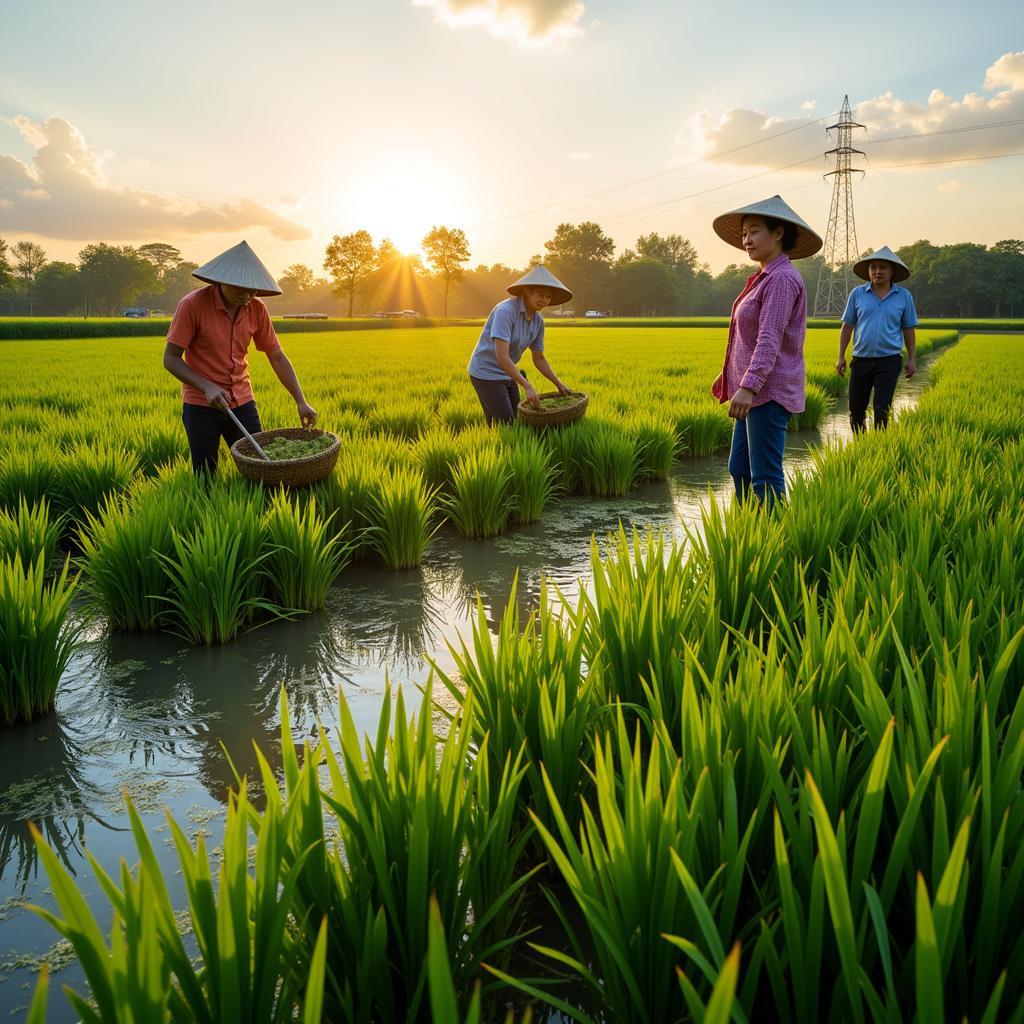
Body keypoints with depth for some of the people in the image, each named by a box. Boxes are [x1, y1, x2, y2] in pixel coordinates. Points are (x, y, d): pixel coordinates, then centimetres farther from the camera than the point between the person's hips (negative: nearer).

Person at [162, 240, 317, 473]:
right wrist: (207, 387, -26)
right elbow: (170, 359, -12)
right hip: (201, 405, -3)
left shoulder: (257, 309, -4)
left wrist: (301, 402, -2)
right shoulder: (193, 305, -17)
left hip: (243, 402, 3)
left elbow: (277, 357, 4)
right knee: (206, 480, 4)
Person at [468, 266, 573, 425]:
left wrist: (558, 383, 6)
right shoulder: (505, 311, -25)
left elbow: (539, 358, 14)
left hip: (506, 375, 8)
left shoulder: (538, 321, 0)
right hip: (486, 374, -8)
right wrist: (527, 386, -32)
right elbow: (502, 356, -32)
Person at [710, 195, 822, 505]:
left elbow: (770, 339, -23)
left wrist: (748, 387, -32)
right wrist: (729, 376, 28)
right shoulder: (766, 278, 16)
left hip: (769, 391, -10)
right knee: (739, 468, 14)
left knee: (765, 476, -6)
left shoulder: (783, 278, -13)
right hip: (755, 390, 10)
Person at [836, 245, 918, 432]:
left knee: (882, 409, -8)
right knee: (856, 408, 8)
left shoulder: (904, 296, 3)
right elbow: (847, 326, 6)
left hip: (889, 361, -2)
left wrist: (912, 359, 5)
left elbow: (909, 329, 9)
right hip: (861, 359, 2)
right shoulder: (857, 294, 3)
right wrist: (841, 357, 3)